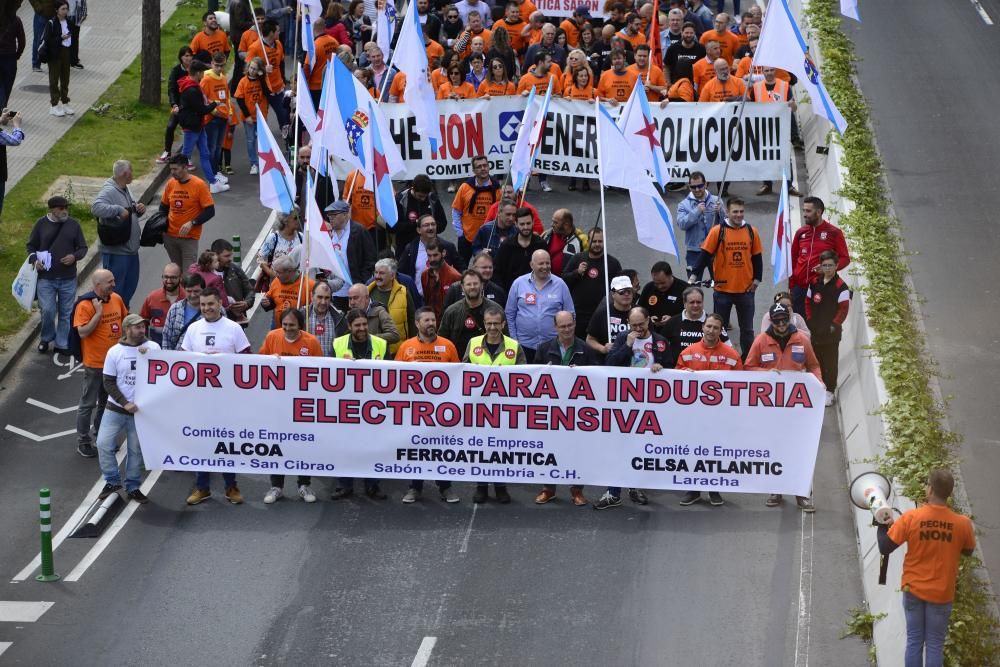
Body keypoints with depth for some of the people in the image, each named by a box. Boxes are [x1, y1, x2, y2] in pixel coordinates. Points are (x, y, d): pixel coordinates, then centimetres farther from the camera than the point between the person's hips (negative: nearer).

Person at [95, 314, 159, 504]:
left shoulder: (153, 348, -2)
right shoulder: (115, 351, -4)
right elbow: (108, 382, -3)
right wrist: (125, 403, -13)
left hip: (139, 409, 0)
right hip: (116, 408, 0)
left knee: (136, 450, 6)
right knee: (104, 443, -8)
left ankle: (132, 487, 19)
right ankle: (112, 481, 8)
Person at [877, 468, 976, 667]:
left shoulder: (910, 518, -16)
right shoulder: (962, 524, -15)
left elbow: (884, 547, -10)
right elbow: (968, 551, 5)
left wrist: (883, 524, 8)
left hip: (914, 589, 1)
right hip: (941, 593, -1)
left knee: (914, 641, 13)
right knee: (935, 645, 8)